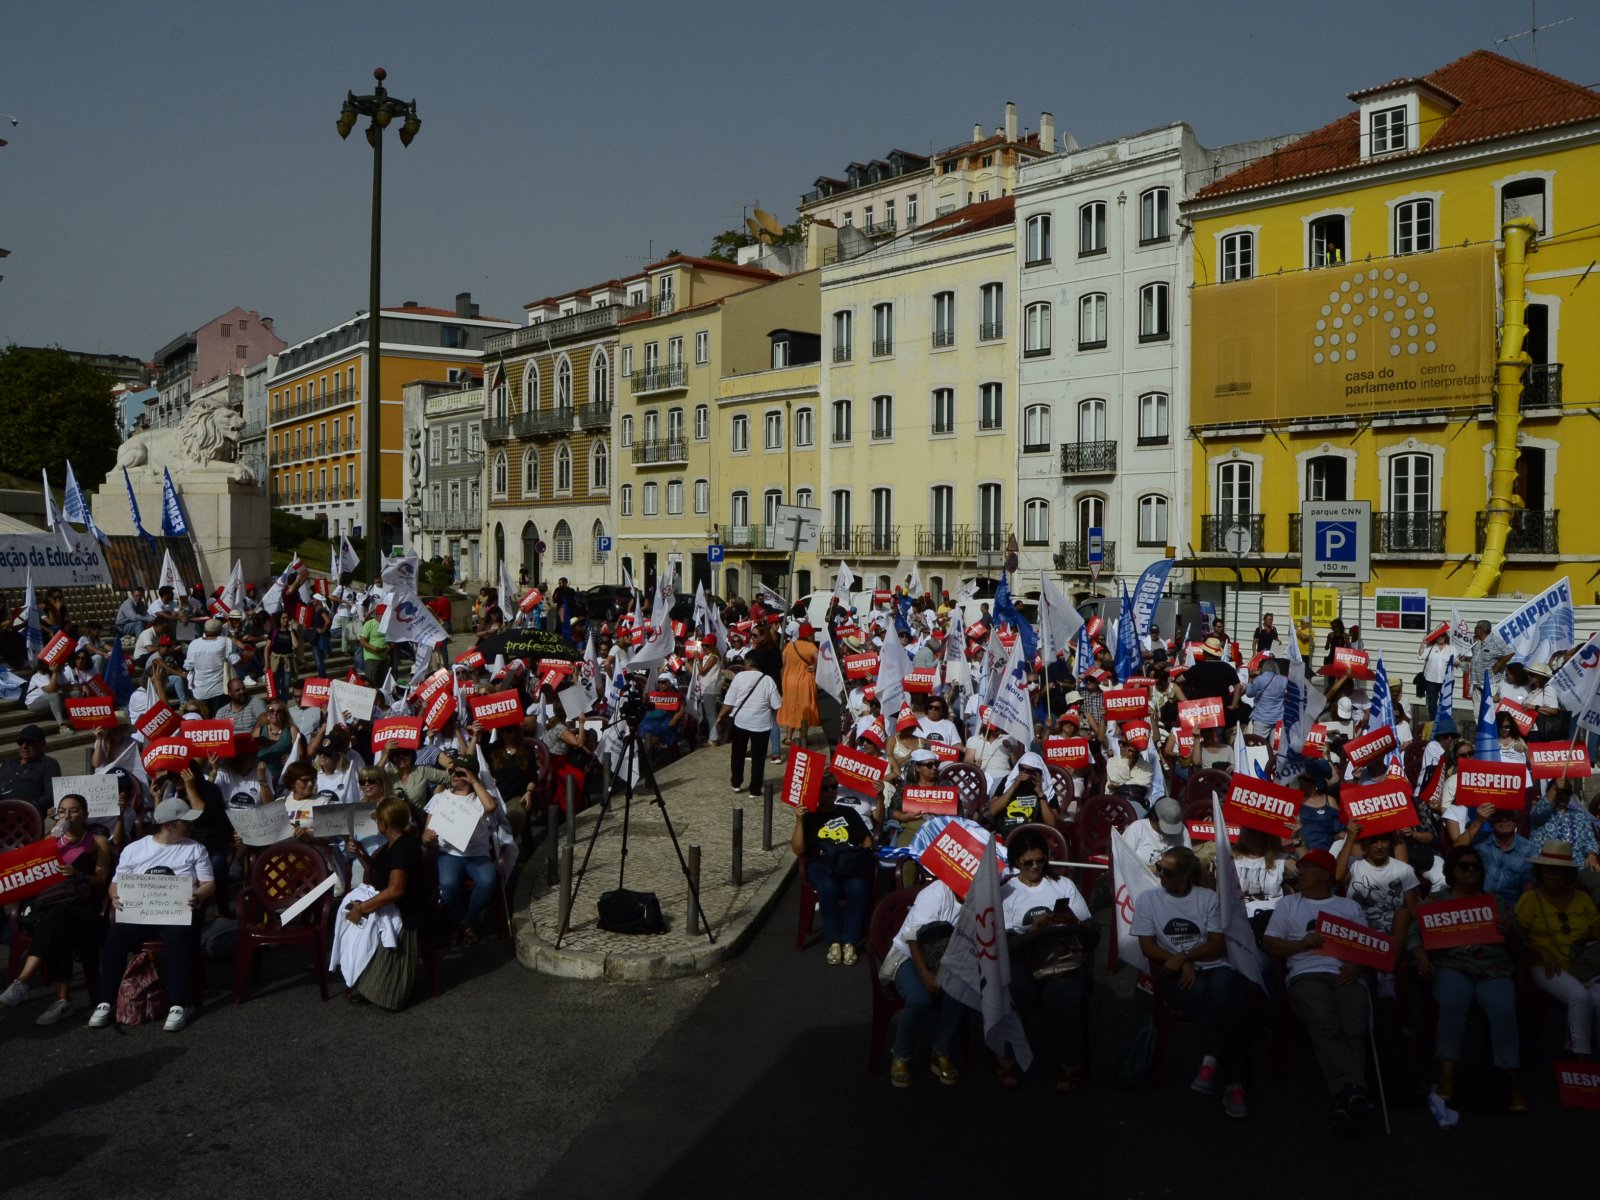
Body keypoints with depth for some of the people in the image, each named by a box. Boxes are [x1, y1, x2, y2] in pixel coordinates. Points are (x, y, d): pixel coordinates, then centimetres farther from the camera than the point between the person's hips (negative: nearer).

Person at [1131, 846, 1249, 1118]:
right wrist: (1181, 964, -11)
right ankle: (1232, 1082, -30)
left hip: (1212, 967, 1)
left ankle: (1211, 1062, -31)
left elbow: (1217, 945, 5)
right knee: (1224, 1005, -34)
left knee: (1221, 990, -39)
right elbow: (1148, 946, 4)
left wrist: (1185, 956, -11)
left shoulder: (1209, 898, 11)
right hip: (1174, 973, -1)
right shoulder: (1147, 899, 10)